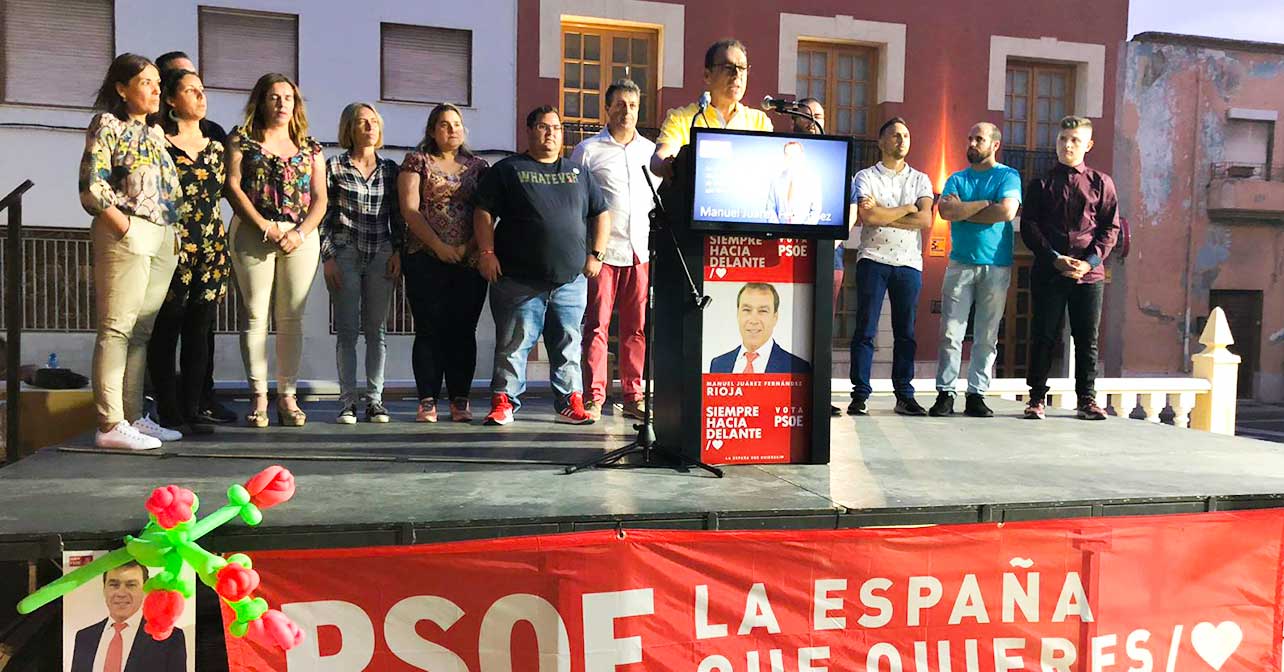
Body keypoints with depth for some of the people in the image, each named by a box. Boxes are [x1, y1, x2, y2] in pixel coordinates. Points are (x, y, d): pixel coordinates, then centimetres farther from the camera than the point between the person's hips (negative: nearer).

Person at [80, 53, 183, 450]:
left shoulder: (156, 132, 21)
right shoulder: (107, 125, -1)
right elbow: (91, 187, -9)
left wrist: (173, 233, 10)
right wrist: (126, 228, -13)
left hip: (163, 240, 7)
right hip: (126, 235, -7)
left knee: (141, 332, 9)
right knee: (116, 329, -8)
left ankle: (133, 417, 14)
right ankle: (110, 425, -8)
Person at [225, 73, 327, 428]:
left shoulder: (310, 147, 16)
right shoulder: (241, 138, 8)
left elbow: (320, 198, 9)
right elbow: (233, 187, -2)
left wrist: (300, 232, -7)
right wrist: (265, 227, -11)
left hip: (300, 237, 2)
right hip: (254, 233, -2)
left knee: (292, 318, 2)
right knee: (255, 315, -3)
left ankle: (287, 395, 7)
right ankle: (259, 396, 2)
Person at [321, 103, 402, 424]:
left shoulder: (390, 168, 11)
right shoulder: (334, 166, 3)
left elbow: (397, 216, 12)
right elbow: (323, 214, 1)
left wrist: (397, 251, 1)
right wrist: (328, 256, -6)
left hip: (381, 255, 2)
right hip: (344, 254, -2)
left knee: (377, 329, 3)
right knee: (347, 329, -2)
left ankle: (375, 399, 7)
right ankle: (347, 401, 3)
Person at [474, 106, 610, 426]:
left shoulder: (578, 173, 17)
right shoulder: (507, 170, 7)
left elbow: (601, 214, 19)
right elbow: (484, 212, 2)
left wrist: (596, 254, 8)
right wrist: (487, 252, -9)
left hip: (571, 280, 3)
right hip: (519, 280, -3)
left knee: (568, 345, 7)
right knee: (514, 343, -1)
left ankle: (570, 403, 15)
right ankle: (503, 402, 8)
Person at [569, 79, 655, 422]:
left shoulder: (651, 151, 16)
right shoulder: (588, 150, 5)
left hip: (640, 251, 3)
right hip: (601, 250, -3)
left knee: (637, 328, 5)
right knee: (597, 326, -4)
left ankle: (633, 396, 14)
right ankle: (593, 397, 2)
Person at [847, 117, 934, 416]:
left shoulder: (920, 179, 14)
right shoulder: (865, 177, 6)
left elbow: (925, 220, -2)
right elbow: (868, 216, -11)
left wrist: (883, 215, -8)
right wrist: (907, 208, -2)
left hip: (909, 263, 3)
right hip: (873, 260, -3)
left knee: (906, 332, 5)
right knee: (865, 330, -4)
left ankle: (904, 396, 10)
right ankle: (860, 395, -1)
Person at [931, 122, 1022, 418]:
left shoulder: (1008, 175, 6)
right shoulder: (956, 179, 13)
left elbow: (1007, 211, -12)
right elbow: (946, 211, -6)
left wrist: (963, 210, -5)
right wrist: (985, 203, -7)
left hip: (997, 266, -1)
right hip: (960, 264, 1)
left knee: (987, 337, 2)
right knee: (951, 334, -5)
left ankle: (976, 395, 7)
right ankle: (945, 394, -1)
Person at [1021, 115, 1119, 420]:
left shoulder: (1101, 183, 10)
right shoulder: (1041, 184, 9)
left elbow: (1110, 228, 6)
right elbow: (1029, 227, 1)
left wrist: (1089, 262, -10)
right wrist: (1055, 259, -11)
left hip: (1089, 273, 1)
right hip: (1048, 272, -1)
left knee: (1087, 339, 5)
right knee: (1043, 336, 2)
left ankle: (1087, 401, 13)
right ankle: (1037, 398, 9)